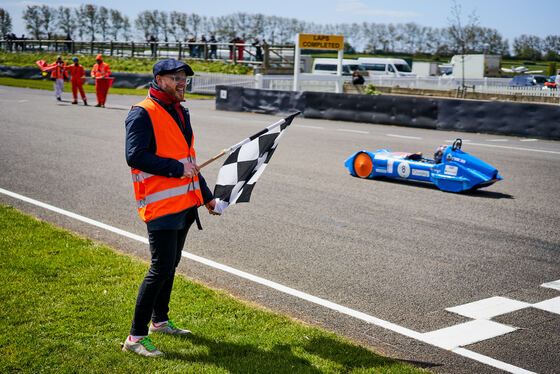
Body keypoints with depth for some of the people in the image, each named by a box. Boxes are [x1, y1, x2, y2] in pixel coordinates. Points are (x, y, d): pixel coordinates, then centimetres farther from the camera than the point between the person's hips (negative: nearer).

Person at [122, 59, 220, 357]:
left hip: (185, 203, 9)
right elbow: (135, 156, -21)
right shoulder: (143, 114, -11)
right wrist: (177, 169, -19)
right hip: (161, 204, -9)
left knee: (170, 265, 18)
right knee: (161, 268, -10)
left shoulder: (180, 112, 18)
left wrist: (206, 195, 25)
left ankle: (159, 321, 33)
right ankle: (136, 337, -1)